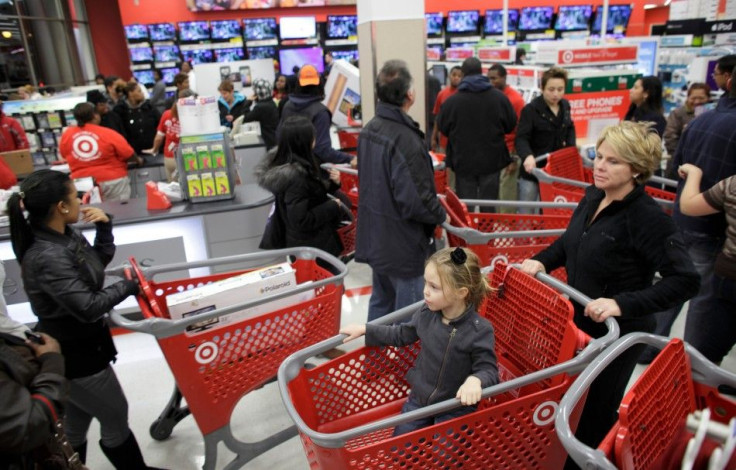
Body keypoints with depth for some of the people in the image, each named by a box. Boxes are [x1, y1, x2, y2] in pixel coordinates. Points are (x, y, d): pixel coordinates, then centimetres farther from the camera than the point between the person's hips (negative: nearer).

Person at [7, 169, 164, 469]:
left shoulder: (66, 235, -2)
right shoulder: (47, 257, -30)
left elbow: (101, 259, 13)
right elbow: (88, 307, -31)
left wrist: (104, 226, -3)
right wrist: (129, 286, -18)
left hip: (77, 346, 9)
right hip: (72, 355, -9)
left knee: (75, 423, 24)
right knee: (115, 417, 11)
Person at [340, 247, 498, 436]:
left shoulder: (479, 330, -26)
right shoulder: (426, 313, -11)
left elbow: (488, 369, -21)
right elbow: (402, 334, 7)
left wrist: (475, 380, -45)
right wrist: (365, 329, 7)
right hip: (420, 397, 5)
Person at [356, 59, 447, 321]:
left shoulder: (369, 129, 4)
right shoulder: (404, 138, -25)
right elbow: (415, 199, -28)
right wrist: (440, 215, -8)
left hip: (374, 238, 9)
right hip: (403, 244, -9)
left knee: (381, 302, 23)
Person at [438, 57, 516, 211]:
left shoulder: (451, 101, -10)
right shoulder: (499, 97, -5)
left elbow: (443, 129, 0)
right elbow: (511, 125, 4)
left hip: (463, 160, -1)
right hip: (492, 159, 1)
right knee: (489, 205, 11)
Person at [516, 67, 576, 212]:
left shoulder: (565, 106, 5)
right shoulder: (531, 109, -16)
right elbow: (521, 138, -24)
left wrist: (571, 147, 4)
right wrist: (527, 156, -44)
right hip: (533, 169, -6)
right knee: (526, 212, 2)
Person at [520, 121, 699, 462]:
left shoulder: (647, 218, -25)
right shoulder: (593, 196, -3)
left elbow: (685, 280, -28)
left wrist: (623, 304, -35)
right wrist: (542, 261, -3)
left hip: (618, 332, -7)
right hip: (579, 320, 7)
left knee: (596, 414, 13)